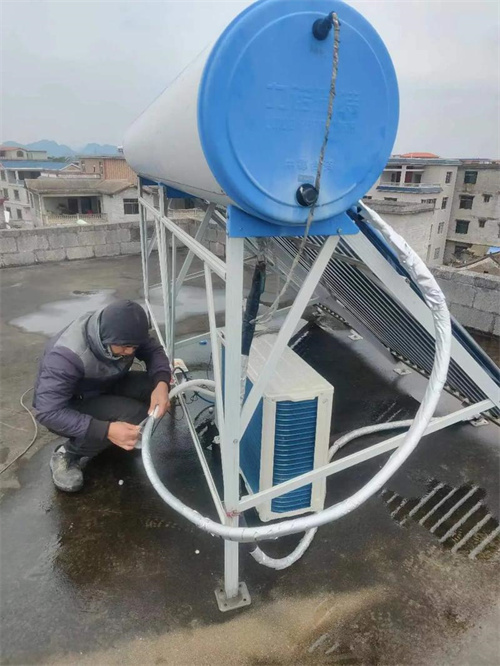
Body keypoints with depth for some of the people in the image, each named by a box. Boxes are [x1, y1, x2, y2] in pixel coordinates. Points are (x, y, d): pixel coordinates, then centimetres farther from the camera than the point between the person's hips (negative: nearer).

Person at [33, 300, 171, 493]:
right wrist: (107, 429, -45)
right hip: (64, 407, -7)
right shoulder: (68, 355, -37)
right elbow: (48, 412, -37)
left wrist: (162, 383, -30)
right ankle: (67, 455, -7)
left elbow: (153, 350, -8)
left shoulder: (123, 333, -20)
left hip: (103, 388, 7)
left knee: (154, 387, -19)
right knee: (132, 415, -30)